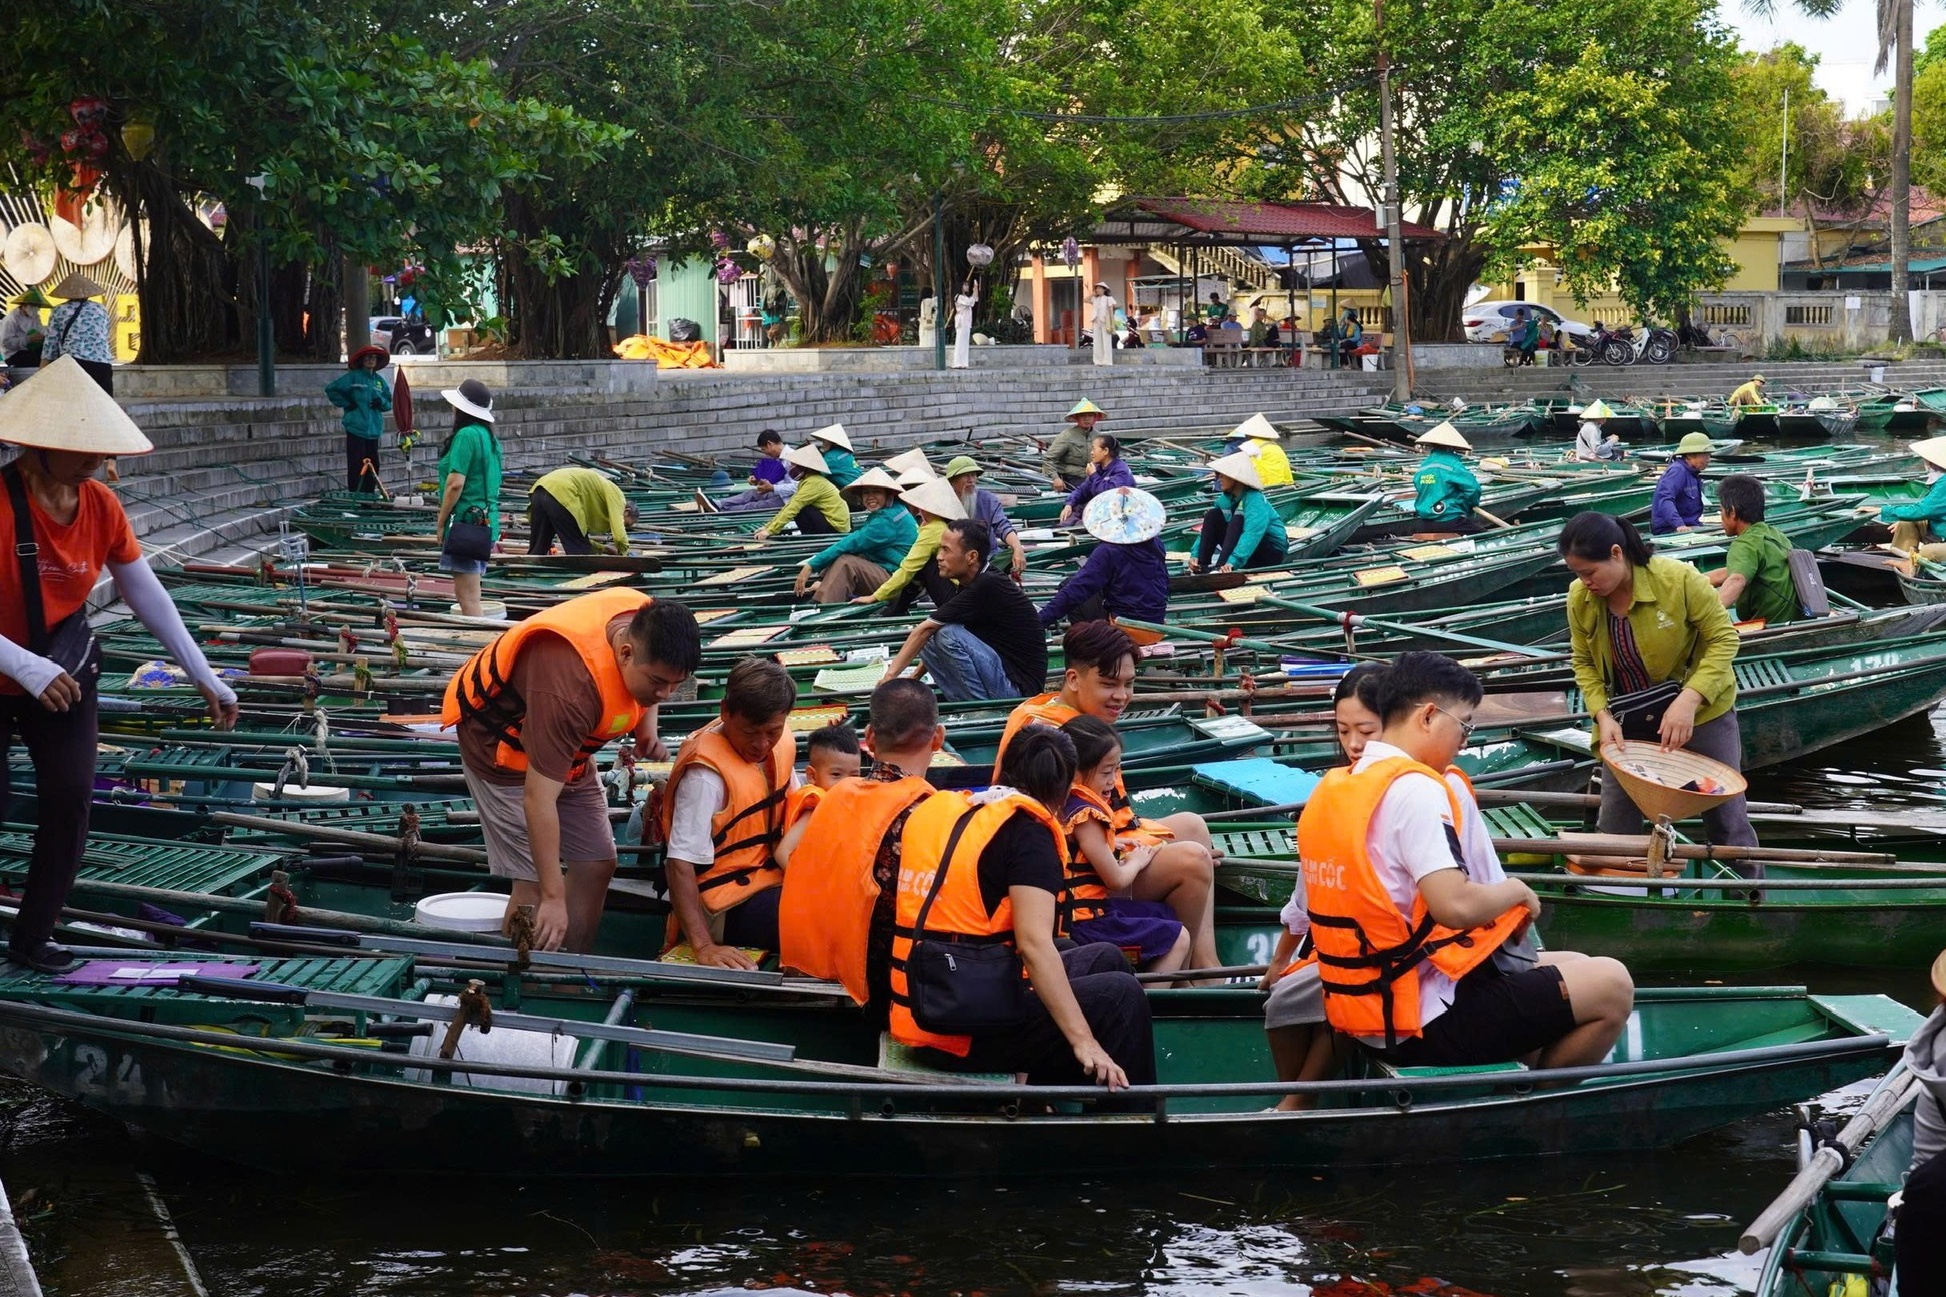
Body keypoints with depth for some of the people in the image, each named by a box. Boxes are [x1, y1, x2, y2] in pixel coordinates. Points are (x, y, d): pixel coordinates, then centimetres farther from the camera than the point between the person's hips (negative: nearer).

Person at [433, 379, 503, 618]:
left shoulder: (466, 435, -13)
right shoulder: (489, 437, 14)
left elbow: (455, 483, -18)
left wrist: (441, 522, -9)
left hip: (466, 521, -9)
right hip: (486, 521, 9)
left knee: (468, 598, -9)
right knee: (468, 595, 14)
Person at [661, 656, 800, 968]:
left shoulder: (782, 742, 1)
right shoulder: (706, 773, -23)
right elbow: (681, 863, -25)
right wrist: (703, 947, -32)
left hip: (772, 883, 8)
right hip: (729, 905, -8)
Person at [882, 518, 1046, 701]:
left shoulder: (987, 587, -20)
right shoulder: (969, 585, 8)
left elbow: (925, 629, -16)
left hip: (1018, 687, -9)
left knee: (949, 635, -21)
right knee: (927, 641, 6)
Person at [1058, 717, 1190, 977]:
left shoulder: (1062, 804, 6)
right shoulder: (1084, 815, -21)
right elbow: (1116, 880, -17)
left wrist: (1110, 848, 12)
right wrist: (1137, 861, 3)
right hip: (1084, 923, -10)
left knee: (1166, 915, 22)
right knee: (1178, 938, -6)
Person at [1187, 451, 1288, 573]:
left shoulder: (1255, 500, -25)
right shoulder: (1225, 499, -1)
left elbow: (1253, 533, -39)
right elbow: (1208, 529, 0)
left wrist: (1232, 562, -52)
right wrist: (1196, 555, -16)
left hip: (1272, 552, -7)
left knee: (1238, 520, -30)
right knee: (1213, 515, -9)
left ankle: (1220, 567, -41)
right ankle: (1202, 567, -18)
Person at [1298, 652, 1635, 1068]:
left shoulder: (1330, 790, 9)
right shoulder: (1416, 790, -19)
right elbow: (1456, 905, -29)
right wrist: (1516, 890, -8)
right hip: (1430, 1022, -10)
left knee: (1573, 968, 22)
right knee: (1611, 985, -4)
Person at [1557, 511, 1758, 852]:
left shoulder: (1679, 579, -25)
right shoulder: (1579, 598, -12)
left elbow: (1723, 638, -18)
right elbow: (1583, 662, 0)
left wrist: (1688, 700, -28)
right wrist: (1603, 716, -16)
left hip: (1701, 712, -3)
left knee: (1727, 822, 7)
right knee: (1613, 827, 4)